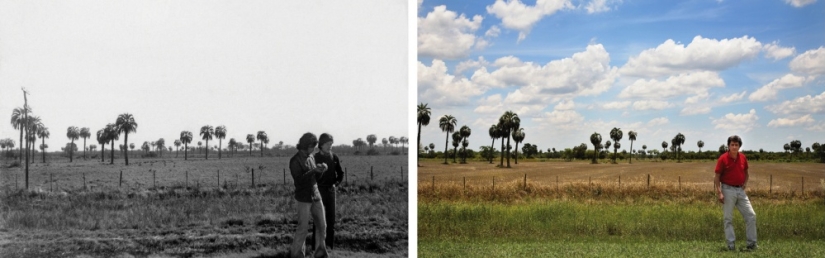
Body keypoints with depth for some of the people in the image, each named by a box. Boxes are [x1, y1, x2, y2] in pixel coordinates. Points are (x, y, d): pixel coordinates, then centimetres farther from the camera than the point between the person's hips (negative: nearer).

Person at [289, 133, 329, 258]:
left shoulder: (311, 157, 9)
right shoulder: (295, 161, -11)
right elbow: (299, 179, -20)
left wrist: (320, 170, -6)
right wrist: (314, 170, -25)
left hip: (315, 196, 6)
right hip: (303, 199, -6)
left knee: (322, 225, 7)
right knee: (303, 228, -3)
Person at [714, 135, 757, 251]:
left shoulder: (743, 157, 3)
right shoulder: (723, 158, -11)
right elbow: (717, 177, -9)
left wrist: (745, 183, 5)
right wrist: (719, 193, -15)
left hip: (740, 190, 5)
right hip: (728, 190, -5)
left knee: (751, 215, 2)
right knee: (728, 218, 2)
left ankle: (752, 243, 11)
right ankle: (731, 245, 8)